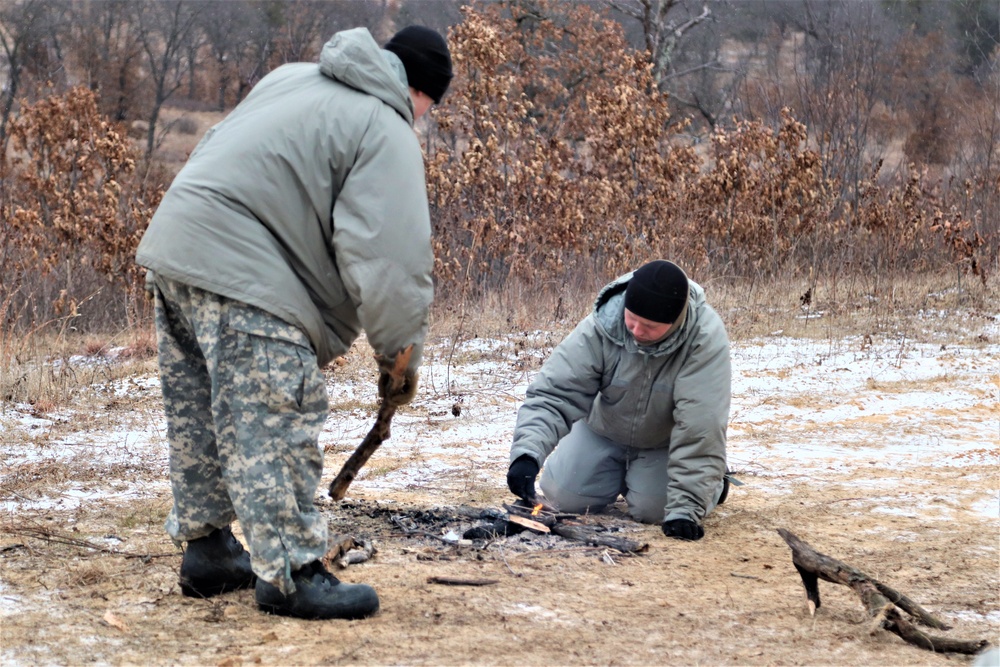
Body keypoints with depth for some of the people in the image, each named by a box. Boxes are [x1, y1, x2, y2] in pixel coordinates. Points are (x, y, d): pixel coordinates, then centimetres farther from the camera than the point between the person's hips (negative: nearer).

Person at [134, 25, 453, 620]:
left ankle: (207, 550, 29)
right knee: (276, 429, -7)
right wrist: (400, 354, -2)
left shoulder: (293, 78, 20)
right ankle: (290, 574, -6)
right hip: (241, 277, -10)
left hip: (175, 242, 10)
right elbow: (389, 258, -14)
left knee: (201, 422, 18)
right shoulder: (386, 134, -7)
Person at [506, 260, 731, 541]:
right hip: (605, 432, 2)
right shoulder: (600, 327, -30)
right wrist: (527, 452, -47)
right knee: (563, 496, -8)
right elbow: (554, 393, -30)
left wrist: (685, 507, -41)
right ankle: (622, 474, 24)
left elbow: (699, 428, -38)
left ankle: (711, 482, 13)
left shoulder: (706, 339, -37)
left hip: (664, 442, -2)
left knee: (651, 508, -20)